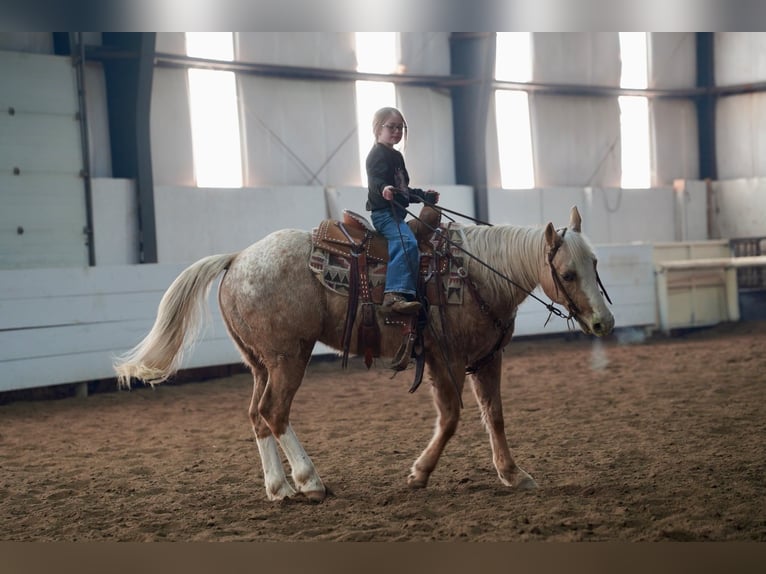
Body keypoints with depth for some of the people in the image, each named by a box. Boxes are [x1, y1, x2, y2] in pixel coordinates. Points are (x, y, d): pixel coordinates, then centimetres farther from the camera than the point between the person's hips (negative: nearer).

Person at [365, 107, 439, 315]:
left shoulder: (396, 156, 24)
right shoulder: (378, 154, -5)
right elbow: (375, 180, -23)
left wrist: (423, 196, 37)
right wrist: (384, 189, -42)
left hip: (396, 212, 11)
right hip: (384, 212, -11)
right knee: (407, 243, -30)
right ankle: (395, 295, -44)